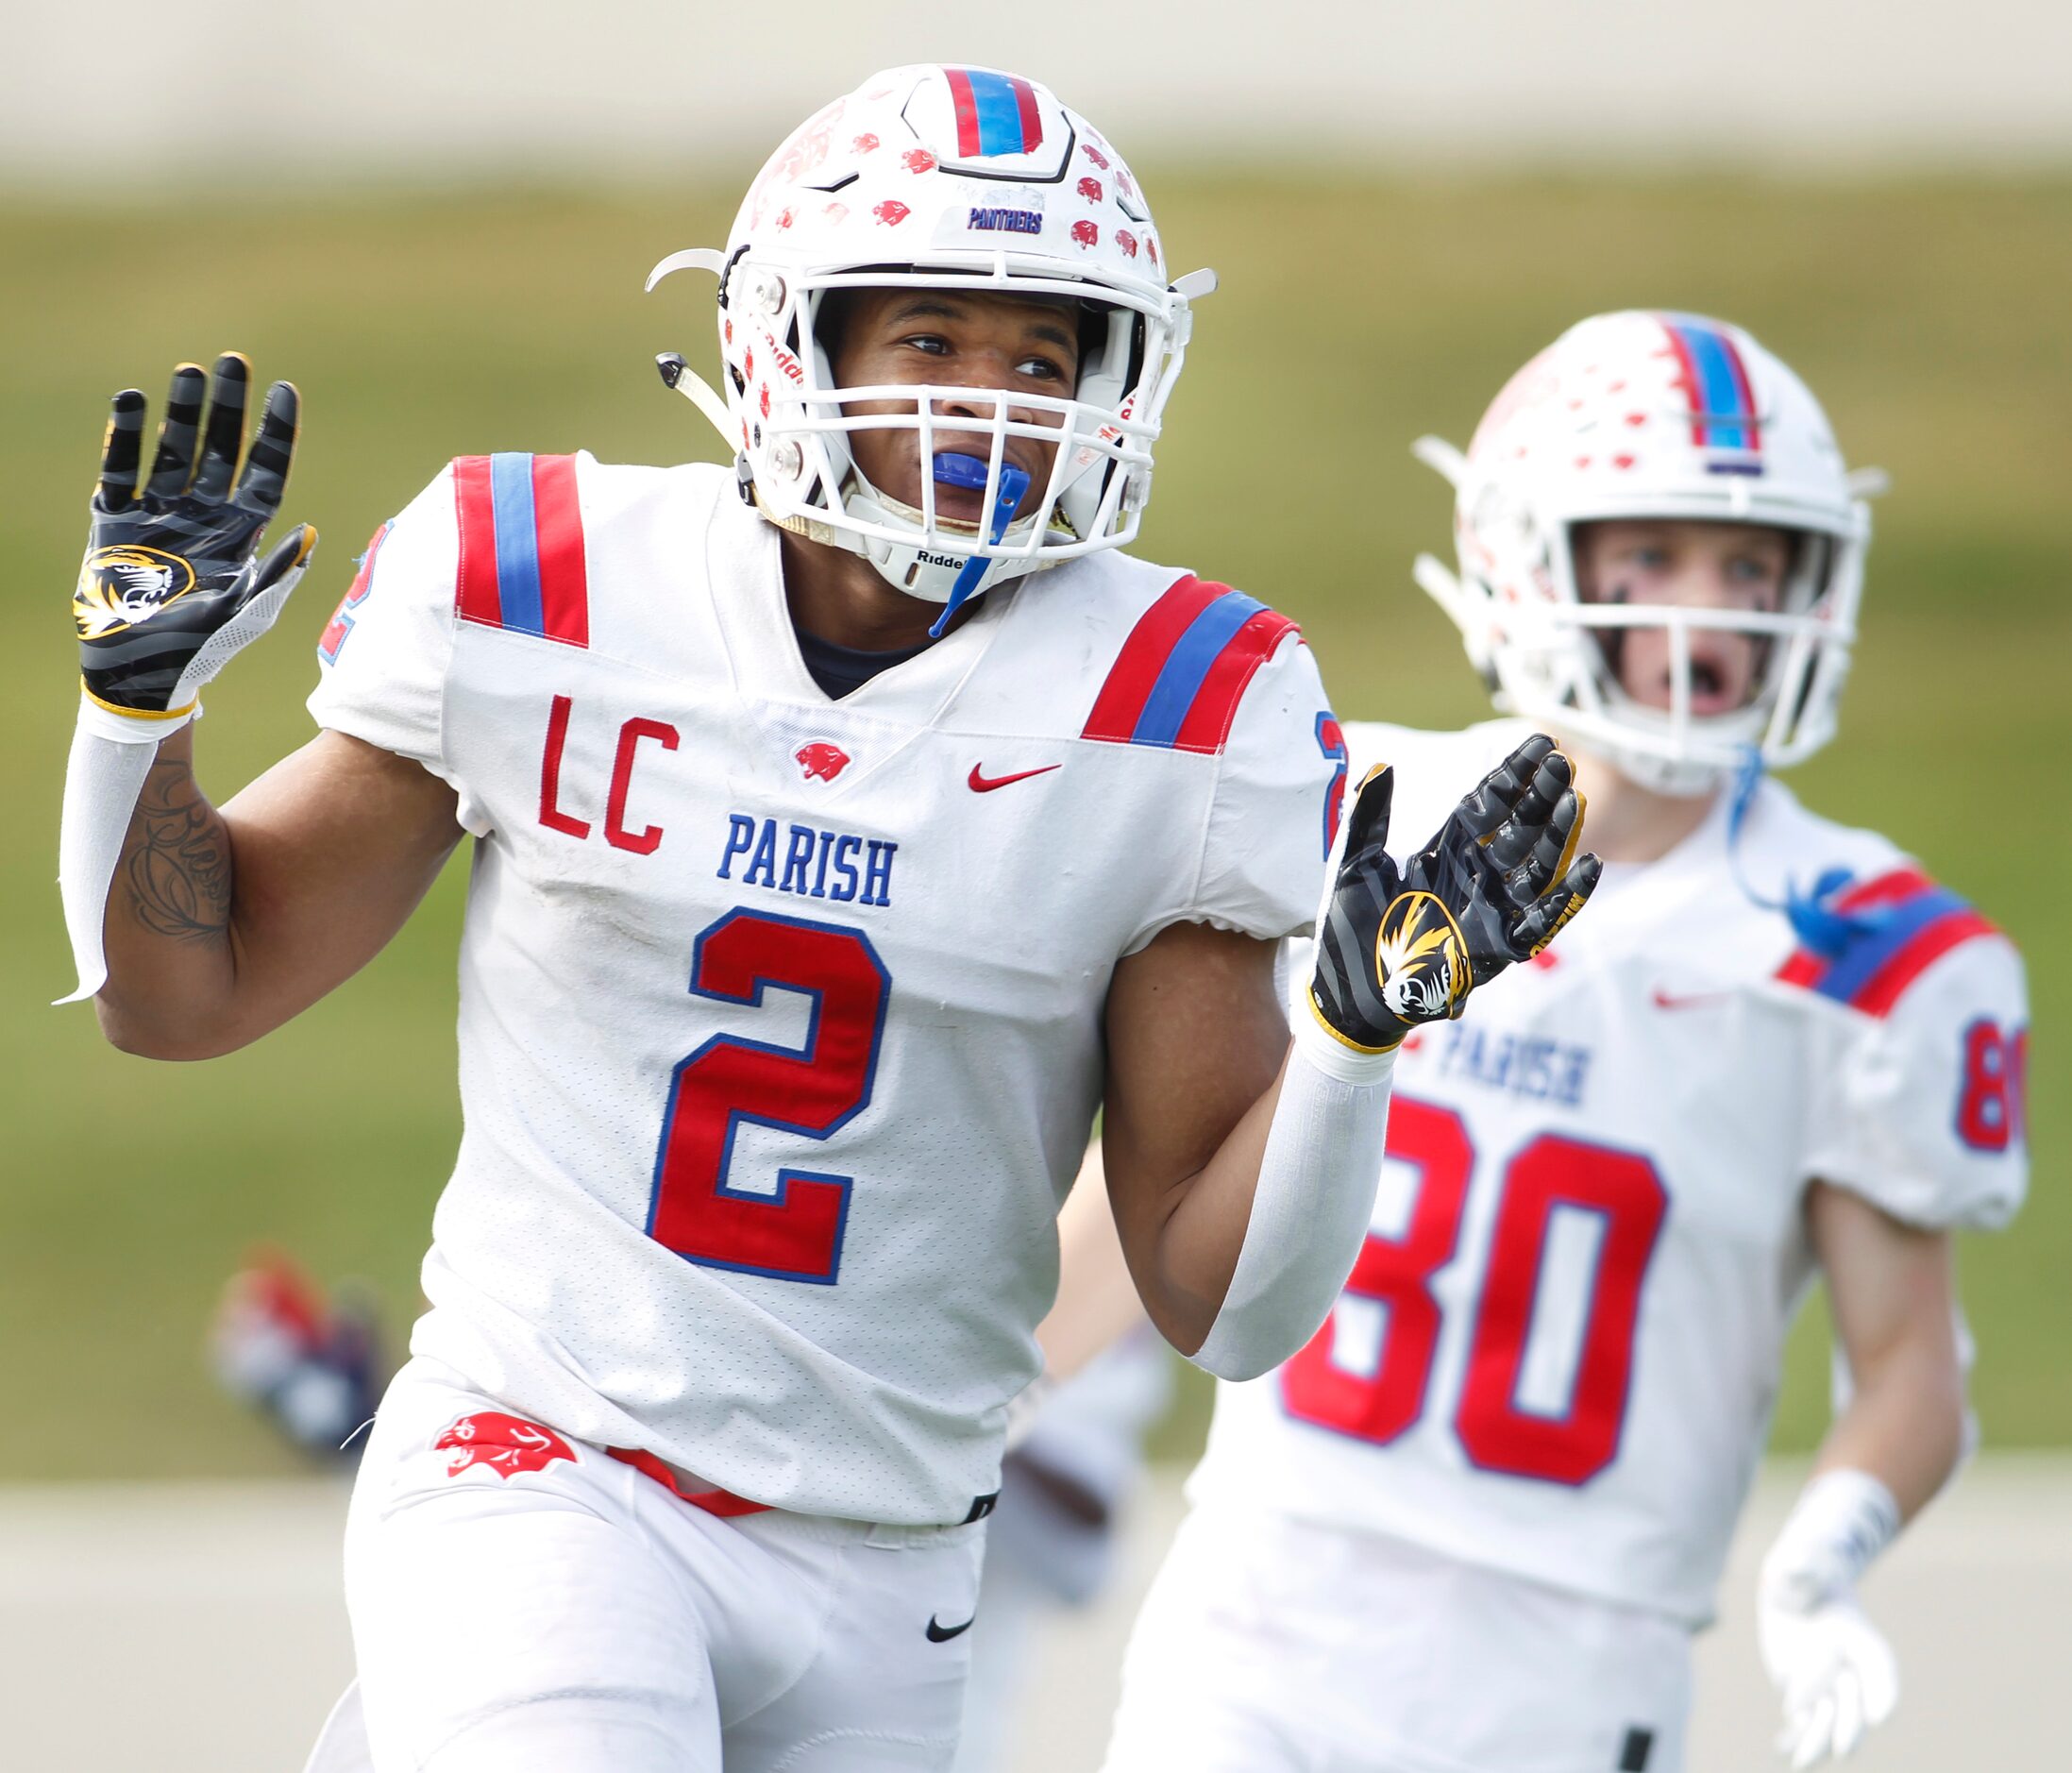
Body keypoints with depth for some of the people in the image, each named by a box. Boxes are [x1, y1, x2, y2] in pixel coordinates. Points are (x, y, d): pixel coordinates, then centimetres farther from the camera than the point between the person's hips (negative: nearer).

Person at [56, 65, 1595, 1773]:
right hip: (537, 1483, -2)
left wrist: (1359, 1031, -16)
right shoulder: (538, 596, -4)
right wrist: (141, 691, -7)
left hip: (881, 1569, 2)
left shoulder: (1172, 721, -4)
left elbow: (1221, 1304, -2)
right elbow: (182, 992, 7)